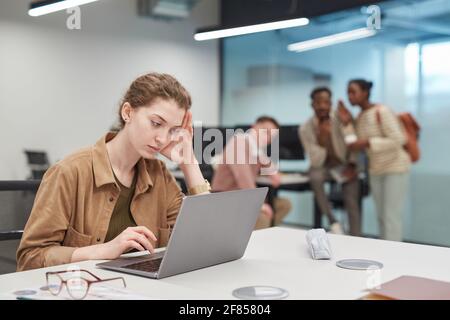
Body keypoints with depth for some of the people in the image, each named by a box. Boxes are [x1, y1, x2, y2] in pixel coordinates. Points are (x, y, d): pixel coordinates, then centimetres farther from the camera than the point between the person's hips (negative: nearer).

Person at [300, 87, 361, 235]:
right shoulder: (305, 129, -17)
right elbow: (316, 162, -20)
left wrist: (352, 165, -16)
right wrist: (322, 138, -34)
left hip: (344, 164, 1)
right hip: (322, 166, 0)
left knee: (352, 203, -15)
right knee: (315, 177, -34)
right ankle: (333, 221, -20)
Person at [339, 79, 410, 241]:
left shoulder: (382, 112, -17)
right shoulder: (360, 117, 6)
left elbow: (398, 140, -23)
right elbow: (359, 145, 3)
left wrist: (367, 142, -27)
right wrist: (348, 123, -5)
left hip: (395, 168, -8)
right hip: (376, 170, 8)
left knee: (391, 216, -8)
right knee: (381, 216, 9)